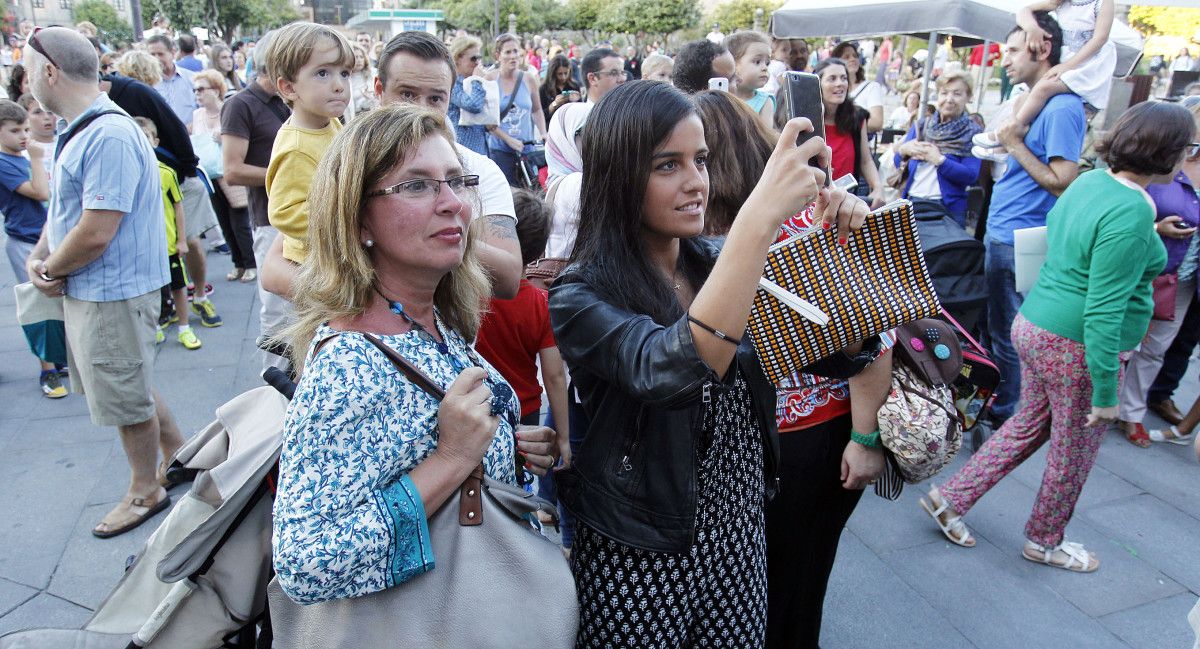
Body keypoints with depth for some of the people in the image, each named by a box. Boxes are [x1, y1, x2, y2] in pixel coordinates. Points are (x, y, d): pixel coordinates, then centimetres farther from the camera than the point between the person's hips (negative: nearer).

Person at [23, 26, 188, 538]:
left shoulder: (108, 136, -23)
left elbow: (95, 233, -26)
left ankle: (146, 490, 26)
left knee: (125, 396, 7)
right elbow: (64, 207, 17)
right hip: (85, 289, 10)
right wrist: (38, 257, 1)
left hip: (113, 292, -10)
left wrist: (51, 270, -10)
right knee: (124, 383, 22)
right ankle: (179, 451, 39)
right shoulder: (75, 131, 9)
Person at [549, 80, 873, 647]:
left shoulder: (714, 265, -2)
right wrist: (759, 215, -39)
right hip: (640, 559, -4)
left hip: (739, 539, 5)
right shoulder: (580, 298, -18)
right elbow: (670, 370, -37)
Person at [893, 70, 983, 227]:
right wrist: (903, 150, -8)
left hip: (947, 207, -3)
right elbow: (898, 162, 13)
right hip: (910, 202, 3)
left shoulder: (973, 133, 4)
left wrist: (939, 159, -14)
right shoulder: (921, 126, 17)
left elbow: (971, 176, -8)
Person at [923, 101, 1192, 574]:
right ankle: (1044, 542, 36)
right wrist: (1106, 392, -21)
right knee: (1074, 453, 14)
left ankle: (951, 498, 27)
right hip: (1077, 349, -8)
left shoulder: (1089, 181, 2)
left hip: (1034, 324, 8)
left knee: (1029, 424, 23)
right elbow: (1104, 311, -26)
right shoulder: (1131, 214, -25)